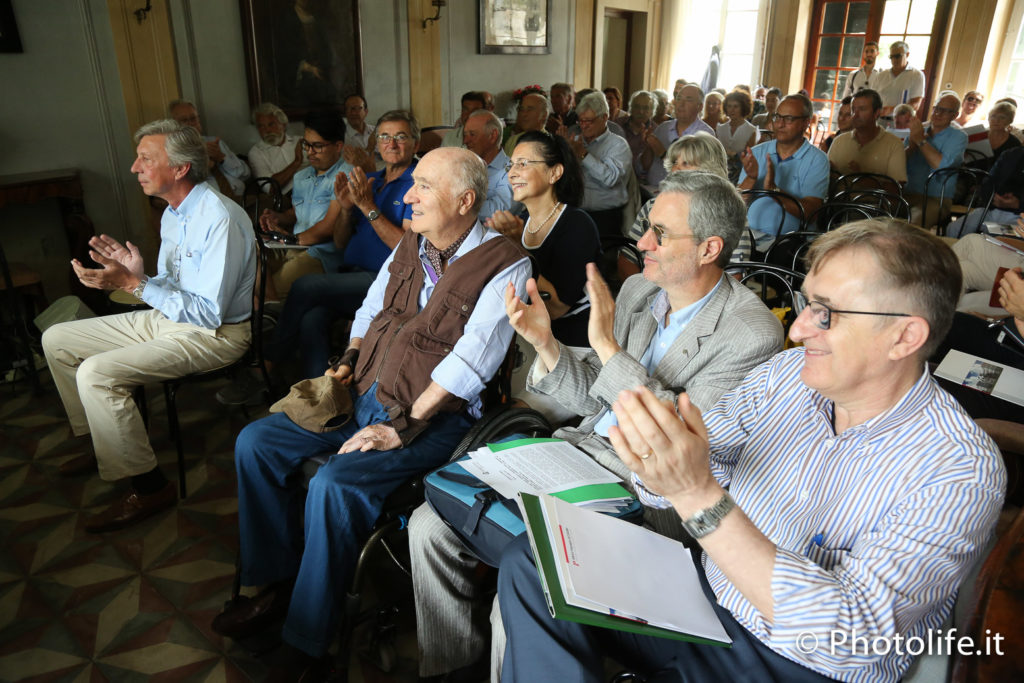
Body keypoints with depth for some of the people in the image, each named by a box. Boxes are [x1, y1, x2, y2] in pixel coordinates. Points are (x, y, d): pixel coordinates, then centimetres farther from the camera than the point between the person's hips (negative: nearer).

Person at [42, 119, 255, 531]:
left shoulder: (219, 219, -23)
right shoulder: (173, 213, 7)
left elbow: (209, 312, -26)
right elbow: (172, 285, 12)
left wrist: (134, 284, -27)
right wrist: (132, 271, -7)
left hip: (214, 335, -10)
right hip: (167, 316, 10)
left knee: (96, 373, -24)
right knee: (56, 339, 12)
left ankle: (147, 488, -9)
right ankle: (102, 441, 26)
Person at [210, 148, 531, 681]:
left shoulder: (504, 266, -13)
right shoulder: (409, 246, 11)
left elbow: (470, 362, -21)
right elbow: (370, 309, 22)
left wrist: (402, 427, -23)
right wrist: (346, 365, 5)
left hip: (433, 414, -8)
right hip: (365, 393, 8)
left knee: (334, 486, -29)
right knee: (255, 442, -1)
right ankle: (278, 581, 13)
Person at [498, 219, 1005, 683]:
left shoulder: (961, 472, -19)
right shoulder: (787, 373, -4)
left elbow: (849, 634, -29)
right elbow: (663, 489, -1)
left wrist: (699, 496, -38)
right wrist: (657, 453, -26)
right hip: (705, 593, 5)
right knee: (532, 562, -10)